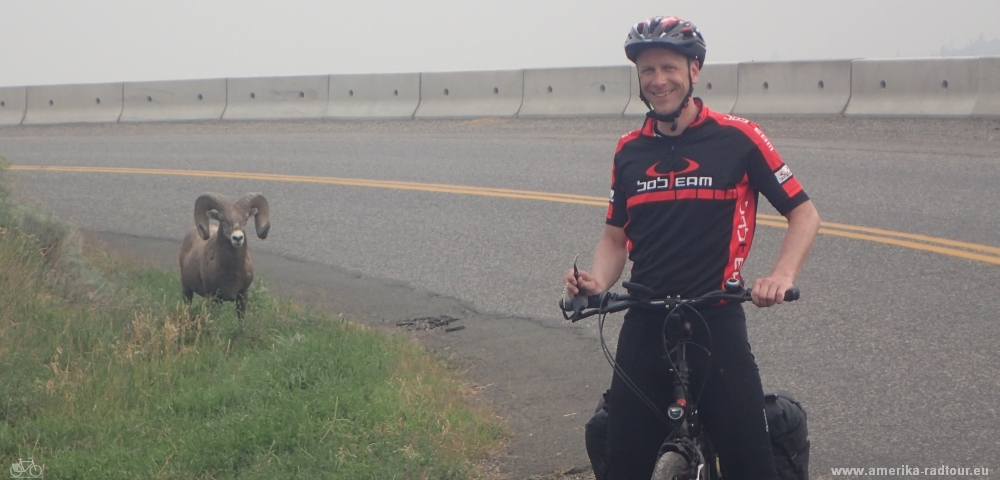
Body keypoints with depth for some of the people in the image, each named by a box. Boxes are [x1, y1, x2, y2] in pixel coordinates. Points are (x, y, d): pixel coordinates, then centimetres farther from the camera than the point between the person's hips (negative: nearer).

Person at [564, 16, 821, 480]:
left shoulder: (737, 137, -4)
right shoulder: (629, 150, 8)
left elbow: (804, 213, 0)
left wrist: (782, 275, -17)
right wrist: (596, 281, -5)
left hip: (716, 324, -3)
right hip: (644, 327, 4)